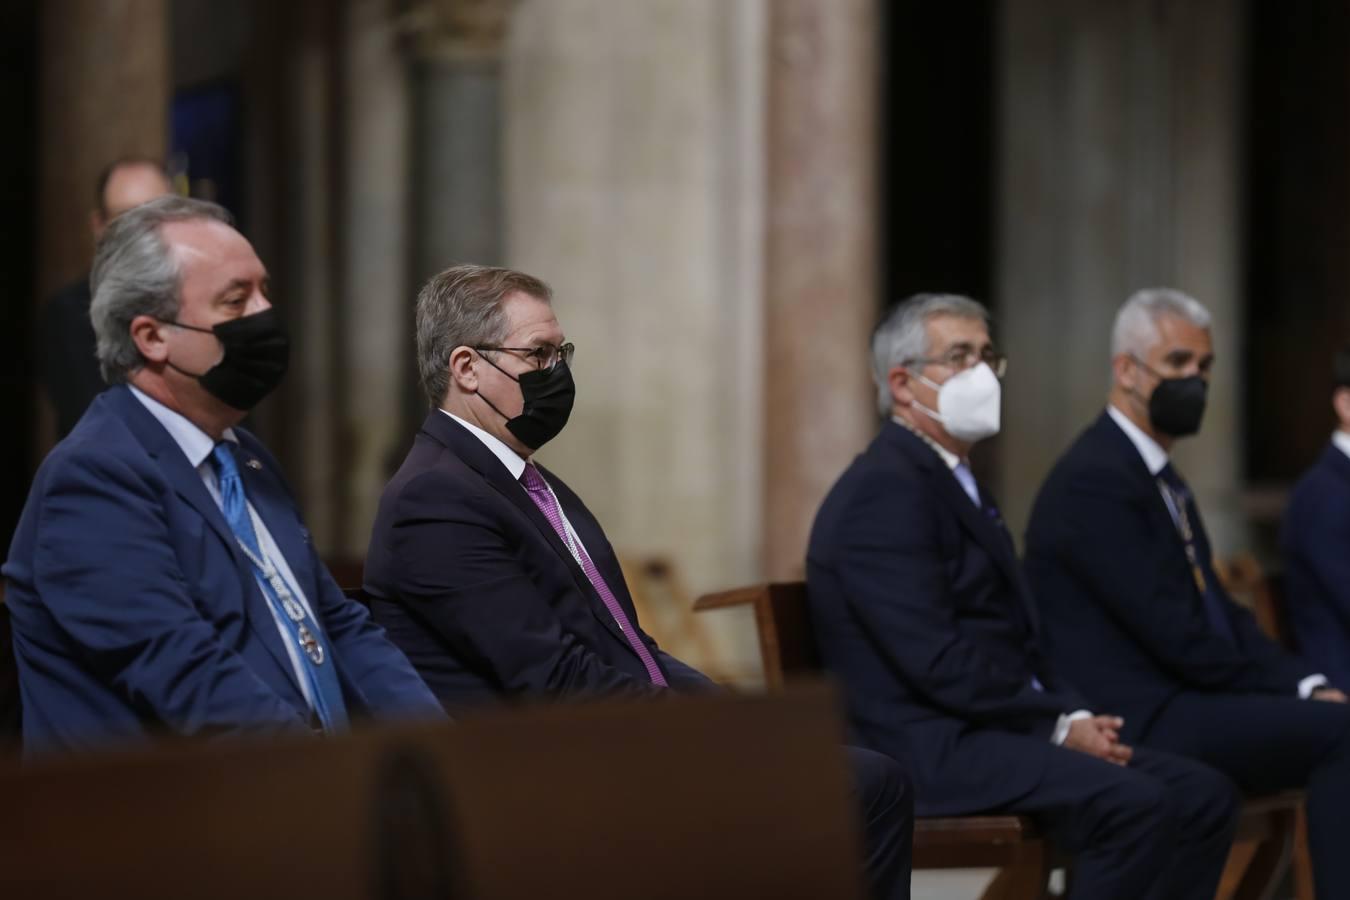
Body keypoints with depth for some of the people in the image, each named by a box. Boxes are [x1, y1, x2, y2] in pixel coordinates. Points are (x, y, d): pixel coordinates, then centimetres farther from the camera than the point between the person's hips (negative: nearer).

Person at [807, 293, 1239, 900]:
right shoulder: (885, 491, -12)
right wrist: (1061, 725, -14)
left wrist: (1079, 716, 0)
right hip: (929, 748, -10)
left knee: (1204, 796, -3)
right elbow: (938, 661, -20)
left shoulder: (955, 484, 20)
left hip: (987, 730, 10)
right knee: (1136, 804, -27)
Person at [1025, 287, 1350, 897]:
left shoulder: (1160, 479, 18)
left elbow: (1222, 614, 16)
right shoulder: (1094, 480, -13)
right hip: (1134, 725, -9)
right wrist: (1294, 691, -11)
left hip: (1179, 704, 10)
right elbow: (1177, 637, -17)